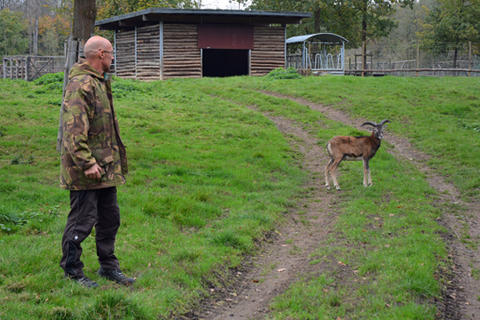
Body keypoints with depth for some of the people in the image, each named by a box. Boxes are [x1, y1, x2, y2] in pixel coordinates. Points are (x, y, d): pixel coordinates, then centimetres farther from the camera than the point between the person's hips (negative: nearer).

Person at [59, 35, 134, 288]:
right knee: (82, 220, -1)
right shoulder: (80, 85, -17)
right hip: (86, 171, -10)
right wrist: (87, 163, -26)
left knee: (109, 218, 16)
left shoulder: (100, 82, 16)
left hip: (106, 167, 10)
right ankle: (72, 271, 13)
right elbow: (74, 131, -24)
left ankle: (108, 267, 28)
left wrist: (115, 160, 23)